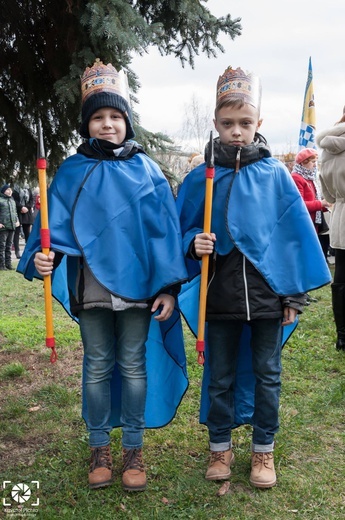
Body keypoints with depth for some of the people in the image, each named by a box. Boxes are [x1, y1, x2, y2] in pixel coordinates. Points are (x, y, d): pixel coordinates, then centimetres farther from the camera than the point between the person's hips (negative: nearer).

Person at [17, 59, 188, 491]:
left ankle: (133, 450, 24)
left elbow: (164, 230, -1)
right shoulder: (72, 172, 3)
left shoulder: (145, 170, 2)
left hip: (137, 286, 0)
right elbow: (56, 226, 0)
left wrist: (168, 287, -6)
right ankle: (99, 449, 28)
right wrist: (42, 257, -21)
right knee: (97, 368, 12)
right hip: (91, 289, 1)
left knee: (134, 366, 9)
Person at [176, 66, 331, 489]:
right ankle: (220, 447, 31)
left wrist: (295, 294, -2)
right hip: (219, 296, 0)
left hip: (267, 293, 0)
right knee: (220, 375, 13)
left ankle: (263, 450, 30)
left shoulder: (275, 174, -2)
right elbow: (183, 231, 7)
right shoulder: (200, 178, -1)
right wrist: (194, 244, -16)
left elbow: (295, 235, 0)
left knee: (267, 374, 12)